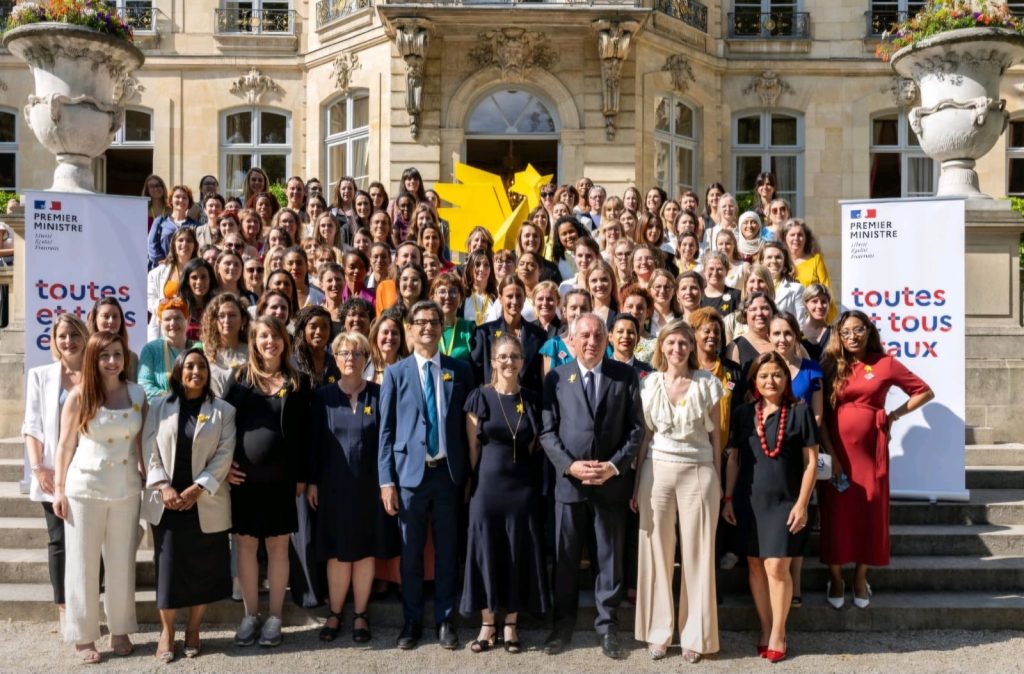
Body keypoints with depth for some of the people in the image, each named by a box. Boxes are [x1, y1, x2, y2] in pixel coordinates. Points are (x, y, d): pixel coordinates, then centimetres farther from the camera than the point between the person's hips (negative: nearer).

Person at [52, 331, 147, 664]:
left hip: (126, 490, 3)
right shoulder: (79, 396, -7)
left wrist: (147, 477, 4)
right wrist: (59, 489, -3)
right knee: (83, 564, 6)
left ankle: (120, 630, 24)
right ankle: (83, 636, 18)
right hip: (85, 490, -2)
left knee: (122, 564, 11)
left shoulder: (137, 393, 1)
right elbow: (66, 445, -3)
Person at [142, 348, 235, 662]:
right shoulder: (159, 407, 7)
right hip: (166, 502, 1)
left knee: (203, 567, 5)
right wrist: (163, 486, -11)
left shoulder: (223, 411, 2)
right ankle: (166, 631, 17)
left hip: (206, 504, 0)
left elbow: (224, 455, -5)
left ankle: (193, 629, 22)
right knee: (168, 565, 1)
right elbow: (149, 451, 2)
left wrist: (197, 488, -14)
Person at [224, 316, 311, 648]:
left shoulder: (298, 382, 3)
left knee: (278, 546, 7)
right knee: (245, 545, 7)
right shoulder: (240, 378, 4)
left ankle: (274, 617, 17)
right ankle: (250, 615, 20)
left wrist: (301, 475, 0)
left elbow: (304, 432, 3)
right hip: (243, 476, 1)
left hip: (281, 478, -1)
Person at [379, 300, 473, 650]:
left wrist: (470, 473, 1)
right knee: (411, 552, 8)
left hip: (449, 471, 1)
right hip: (410, 472, -1)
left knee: (447, 550, 9)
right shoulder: (396, 373, 3)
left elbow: (468, 424, 6)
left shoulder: (460, 370, 5)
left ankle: (444, 619, 22)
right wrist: (386, 480, -5)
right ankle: (412, 620, 23)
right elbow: (386, 430, 0)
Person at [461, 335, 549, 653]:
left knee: (518, 552, 6)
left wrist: (534, 478, 5)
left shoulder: (533, 400, 3)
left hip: (523, 486, 2)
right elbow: (472, 448, 1)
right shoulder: (480, 397, -2)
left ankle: (510, 624, 20)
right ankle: (488, 624, 18)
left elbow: (535, 447, 9)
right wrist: (474, 481, 1)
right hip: (487, 484, -1)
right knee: (485, 550, 4)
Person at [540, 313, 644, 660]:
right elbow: (547, 431, 0)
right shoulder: (556, 377, 3)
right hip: (568, 480, 0)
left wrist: (615, 466, -12)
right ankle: (563, 624, 24)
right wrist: (570, 466, -13)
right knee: (565, 558, 9)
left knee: (610, 557, 9)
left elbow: (636, 428, -1)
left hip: (612, 482, 0)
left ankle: (607, 627, 21)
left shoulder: (626, 375, 3)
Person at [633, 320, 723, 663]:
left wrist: (718, 481, 2)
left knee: (697, 553, 5)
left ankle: (695, 635, 16)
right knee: (656, 551, 6)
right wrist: (637, 483, 4)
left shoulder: (707, 382, -1)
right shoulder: (650, 384, 3)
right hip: (657, 471, 1)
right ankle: (658, 632, 18)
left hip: (699, 472, -1)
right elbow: (645, 435, 6)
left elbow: (715, 435, 4)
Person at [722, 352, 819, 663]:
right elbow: (733, 459, 9)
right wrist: (728, 498, 5)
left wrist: (801, 503, -8)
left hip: (784, 501, -3)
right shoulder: (743, 413, 5)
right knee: (755, 566, 8)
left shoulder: (799, 412, -3)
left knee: (776, 567, -6)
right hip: (748, 499, 3)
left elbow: (811, 462, -3)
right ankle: (765, 629, 21)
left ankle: (778, 633, 11)